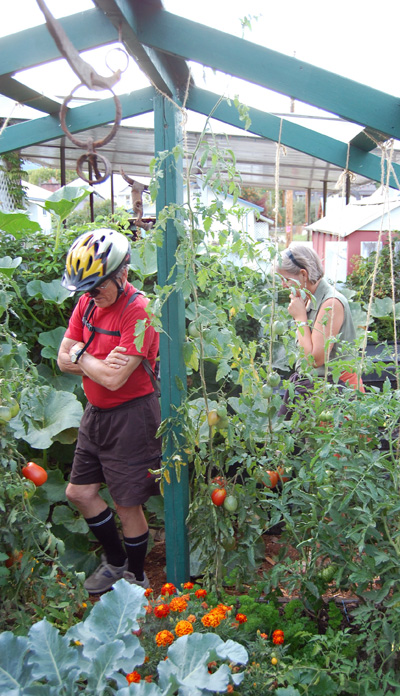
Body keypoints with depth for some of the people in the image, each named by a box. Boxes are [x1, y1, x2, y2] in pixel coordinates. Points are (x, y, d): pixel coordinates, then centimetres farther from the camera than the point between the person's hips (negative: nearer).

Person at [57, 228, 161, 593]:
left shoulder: (138, 310, -22)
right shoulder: (88, 302, 3)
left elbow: (114, 379, -26)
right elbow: (64, 359, 2)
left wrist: (81, 356, -9)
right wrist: (100, 364, -16)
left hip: (131, 416, -8)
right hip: (96, 412, 8)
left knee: (128, 505, 5)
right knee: (79, 492, 16)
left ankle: (136, 577, 31)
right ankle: (116, 561, 38)